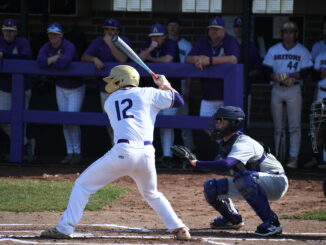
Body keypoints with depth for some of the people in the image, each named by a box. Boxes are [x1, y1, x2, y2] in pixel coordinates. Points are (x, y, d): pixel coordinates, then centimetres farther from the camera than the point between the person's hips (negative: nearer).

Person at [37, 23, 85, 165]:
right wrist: (57, 57, -27)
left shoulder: (69, 47, -24)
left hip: (75, 88, -6)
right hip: (60, 88, 6)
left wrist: (51, 61, -21)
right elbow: (40, 61, -24)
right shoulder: (47, 47, -5)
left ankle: (77, 152, -1)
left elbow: (63, 64, -41)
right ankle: (69, 153, 11)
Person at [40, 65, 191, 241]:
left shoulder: (110, 102, 19)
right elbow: (178, 101, 17)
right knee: (152, 194, 28)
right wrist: (165, 85, 35)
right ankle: (179, 228, 16)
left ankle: (64, 229, 1)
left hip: (123, 152, -2)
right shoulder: (147, 94, 14)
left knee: (83, 185, 10)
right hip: (146, 154, 2)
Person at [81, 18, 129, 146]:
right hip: (105, 87, 4)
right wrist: (94, 59, -24)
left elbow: (122, 59, -21)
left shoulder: (123, 41, -6)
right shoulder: (98, 42, 3)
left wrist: (110, 44, -23)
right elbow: (84, 57, -4)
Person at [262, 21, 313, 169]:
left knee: (294, 126, -10)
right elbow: (267, 71, 4)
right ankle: (278, 156, 11)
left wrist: (292, 76, -19)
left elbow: (305, 72, -1)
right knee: (277, 127, 5)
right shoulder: (273, 50, 11)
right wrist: (276, 77, -16)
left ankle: (293, 157, -11)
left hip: (294, 90, -3)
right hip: (277, 89, 3)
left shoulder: (302, 51, 5)